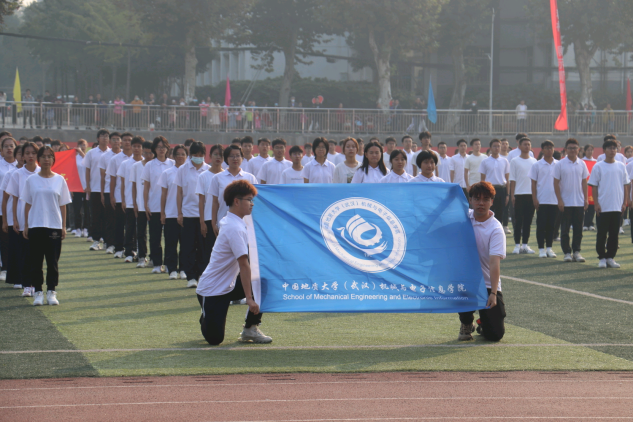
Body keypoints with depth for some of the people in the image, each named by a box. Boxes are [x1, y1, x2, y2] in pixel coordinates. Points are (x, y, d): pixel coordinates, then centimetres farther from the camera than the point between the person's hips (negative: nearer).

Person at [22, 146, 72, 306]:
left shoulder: (59, 180, 5)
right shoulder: (31, 180, 4)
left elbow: (63, 205, 7)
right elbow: (27, 204, 7)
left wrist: (63, 226, 3)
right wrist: (25, 225, 2)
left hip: (54, 226, 0)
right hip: (35, 225, 0)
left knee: (53, 261, 2)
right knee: (35, 261, 1)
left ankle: (51, 292, 9)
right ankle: (38, 292, 9)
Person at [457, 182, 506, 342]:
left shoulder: (496, 229, -16)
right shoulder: (464, 216, -1)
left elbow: (494, 262, -25)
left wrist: (493, 293, -35)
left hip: (487, 284, -3)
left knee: (495, 334, -13)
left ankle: (484, 323, 26)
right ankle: (466, 325, -3)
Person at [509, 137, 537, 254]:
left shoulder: (534, 161, 10)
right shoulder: (515, 161, 1)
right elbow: (512, 179, -1)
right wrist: (512, 195, -7)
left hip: (531, 194, 3)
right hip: (519, 194, -3)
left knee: (528, 220, 5)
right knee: (518, 220, -1)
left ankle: (525, 245, 11)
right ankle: (517, 245, 3)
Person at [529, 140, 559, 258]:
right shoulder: (537, 165, 1)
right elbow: (533, 183, 2)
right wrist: (534, 199, -6)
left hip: (555, 200, 2)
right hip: (541, 200, -2)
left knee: (551, 225, 6)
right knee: (541, 225, 0)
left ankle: (549, 248, 13)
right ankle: (541, 249, 5)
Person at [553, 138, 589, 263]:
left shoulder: (582, 164, 6)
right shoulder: (560, 164, -4)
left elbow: (584, 182, 11)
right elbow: (556, 183, -4)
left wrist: (586, 199, 4)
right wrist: (559, 200, -10)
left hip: (579, 202, 3)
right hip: (565, 203, -3)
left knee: (578, 229, 5)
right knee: (565, 229, 2)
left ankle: (576, 251, 13)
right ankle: (567, 252, 9)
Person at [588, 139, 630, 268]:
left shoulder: (621, 166, 8)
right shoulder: (598, 167, -1)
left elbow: (626, 185, 11)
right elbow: (594, 186, -1)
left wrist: (625, 203, 4)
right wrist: (596, 204, -8)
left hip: (617, 207, 3)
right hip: (603, 207, -3)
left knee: (614, 234, 6)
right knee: (602, 234, 0)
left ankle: (610, 257, 13)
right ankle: (602, 258, 7)